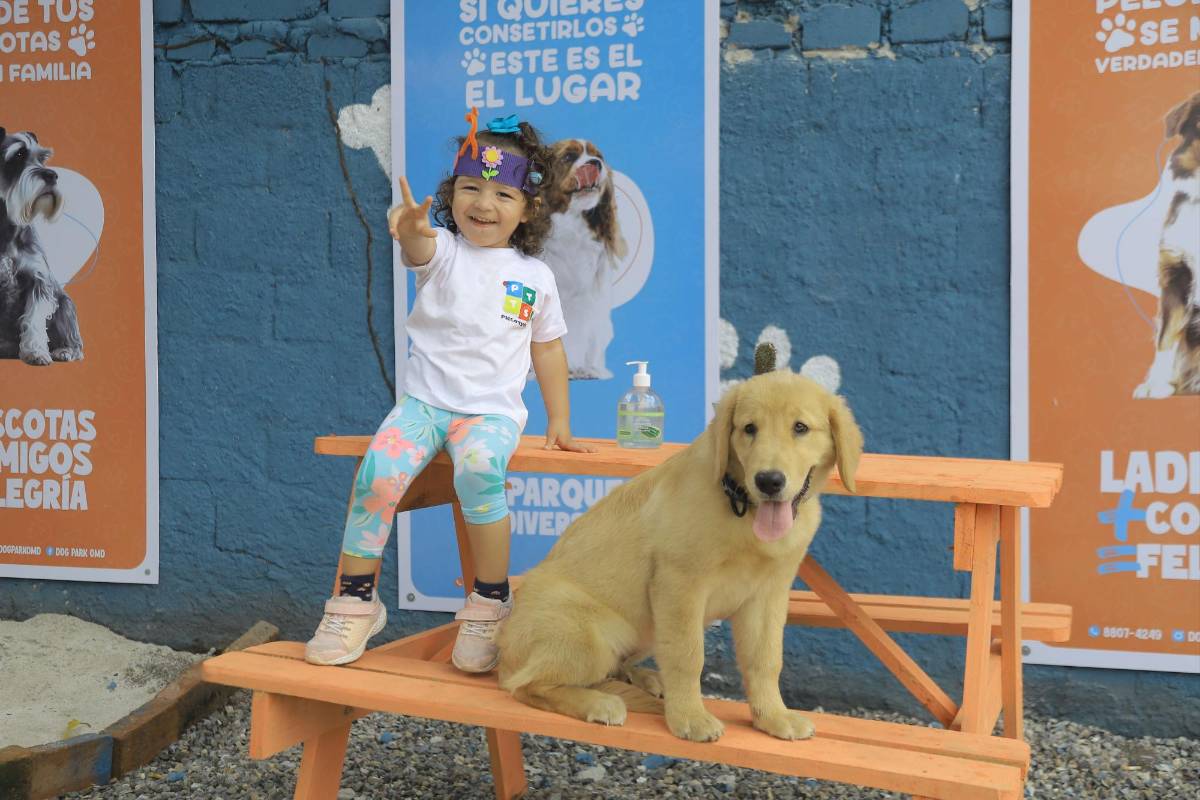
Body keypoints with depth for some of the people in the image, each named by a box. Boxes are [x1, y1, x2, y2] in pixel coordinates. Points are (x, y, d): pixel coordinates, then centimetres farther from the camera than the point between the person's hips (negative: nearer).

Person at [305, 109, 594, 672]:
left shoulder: (535, 276, 8)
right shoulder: (442, 251, 3)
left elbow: (547, 349, 17)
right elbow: (419, 248, -23)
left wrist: (559, 423, 14)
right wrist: (408, 228, -48)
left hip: (491, 410, 0)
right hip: (424, 400, 1)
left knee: (478, 469, -33)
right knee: (378, 470, -26)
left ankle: (489, 605, -17)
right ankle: (355, 600, -8)